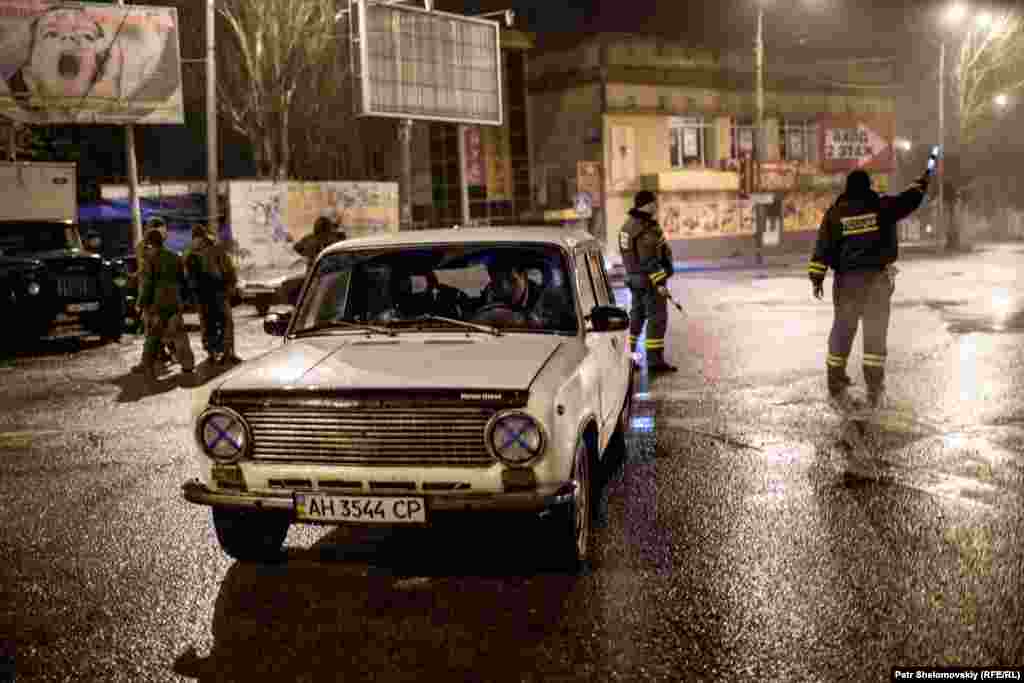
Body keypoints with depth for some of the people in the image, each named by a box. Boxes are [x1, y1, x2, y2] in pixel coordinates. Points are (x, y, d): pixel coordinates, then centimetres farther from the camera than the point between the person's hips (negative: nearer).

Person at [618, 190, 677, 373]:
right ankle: (655, 361, -4)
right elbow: (648, 261, -23)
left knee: (636, 317, 14)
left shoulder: (628, 226, 10)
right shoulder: (646, 229, -20)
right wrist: (659, 283, -21)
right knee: (657, 318, -4)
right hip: (650, 279, -9)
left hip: (634, 278, 9)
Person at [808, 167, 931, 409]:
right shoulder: (882, 206, -2)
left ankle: (835, 382, 13)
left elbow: (823, 246, -2)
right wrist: (923, 181, 28)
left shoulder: (835, 212, 1)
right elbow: (909, 200, 9)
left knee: (843, 328, 10)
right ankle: (874, 389, 4)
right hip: (877, 277, -1)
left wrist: (817, 278, -1)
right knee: (875, 331, 4)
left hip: (846, 278, 1)